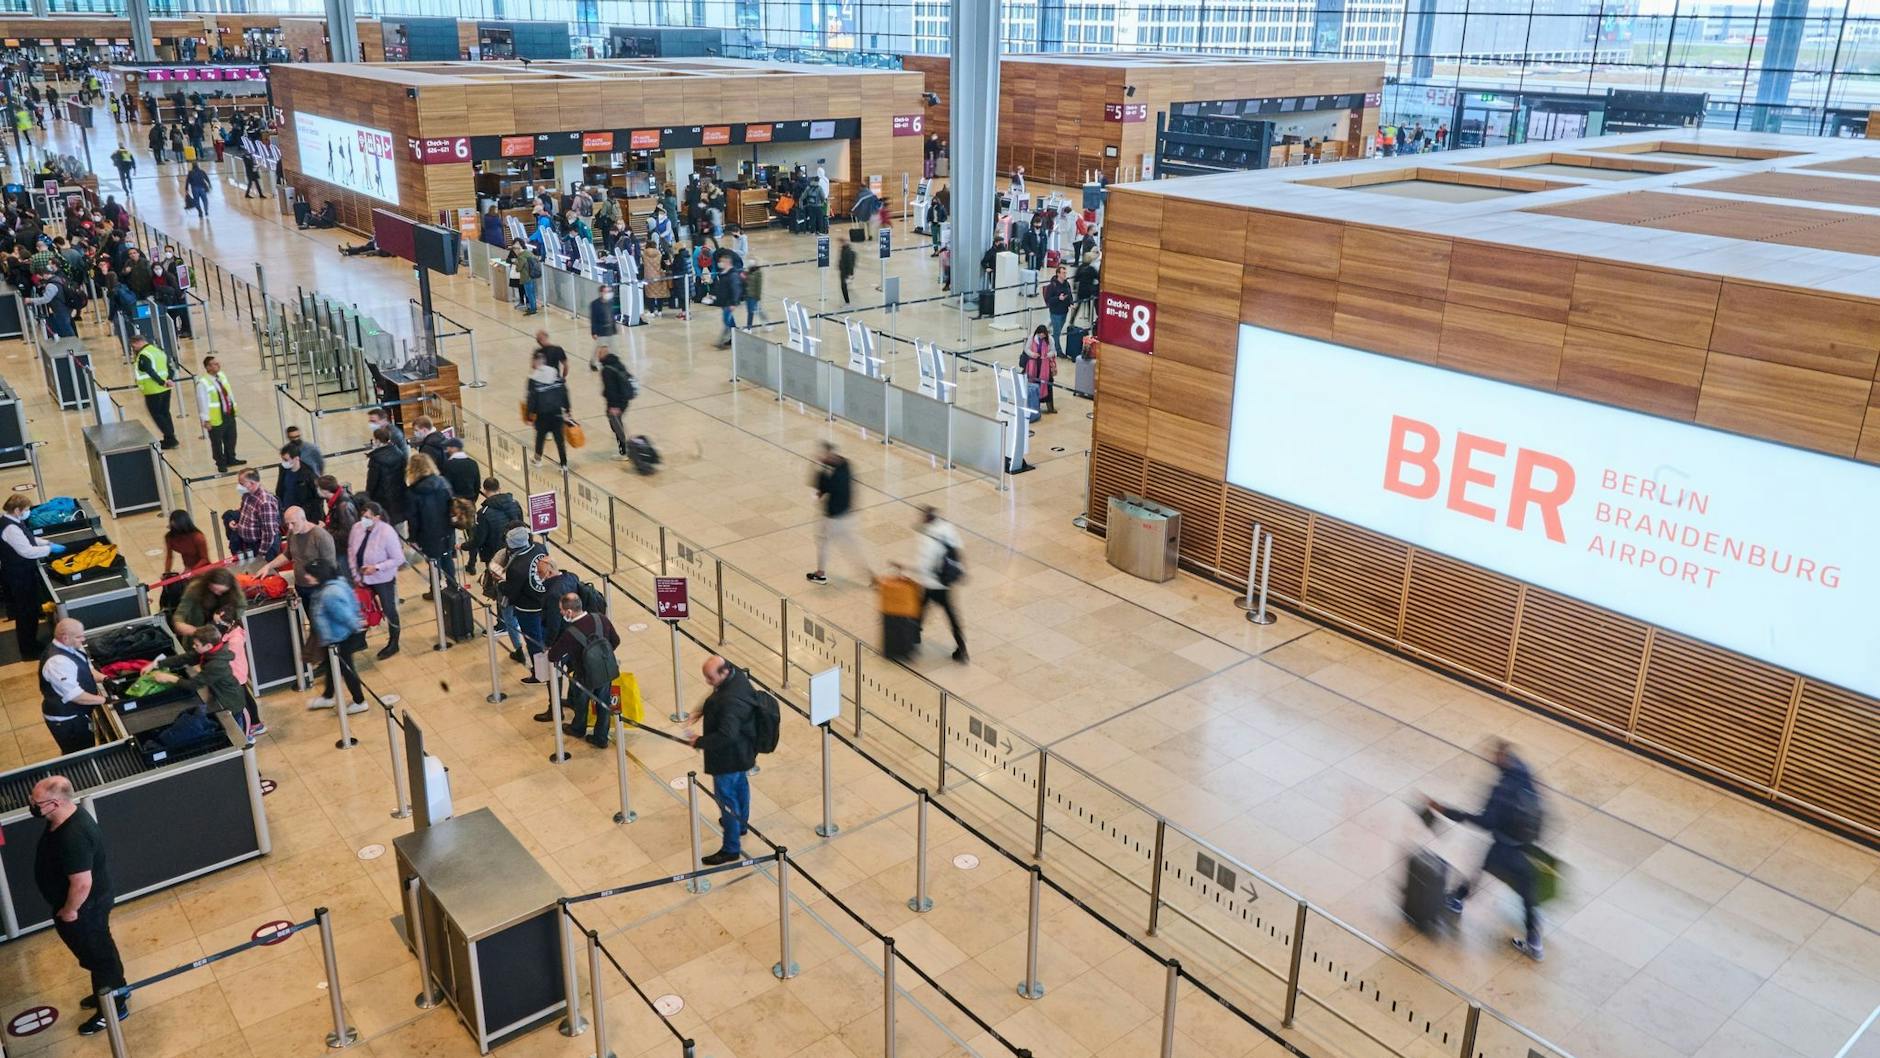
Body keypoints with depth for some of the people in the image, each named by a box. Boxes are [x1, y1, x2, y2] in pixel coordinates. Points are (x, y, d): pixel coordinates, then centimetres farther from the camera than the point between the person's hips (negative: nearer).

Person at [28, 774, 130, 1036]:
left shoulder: (73, 837, -38)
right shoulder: (69, 815, -8)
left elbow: (82, 883, -32)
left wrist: (69, 910, -19)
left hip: (84, 907, -9)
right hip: (91, 902, 9)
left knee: (97, 955, 12)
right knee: (99, 951, 28)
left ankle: (114, 1007, 33)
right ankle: (114, 991, 49)